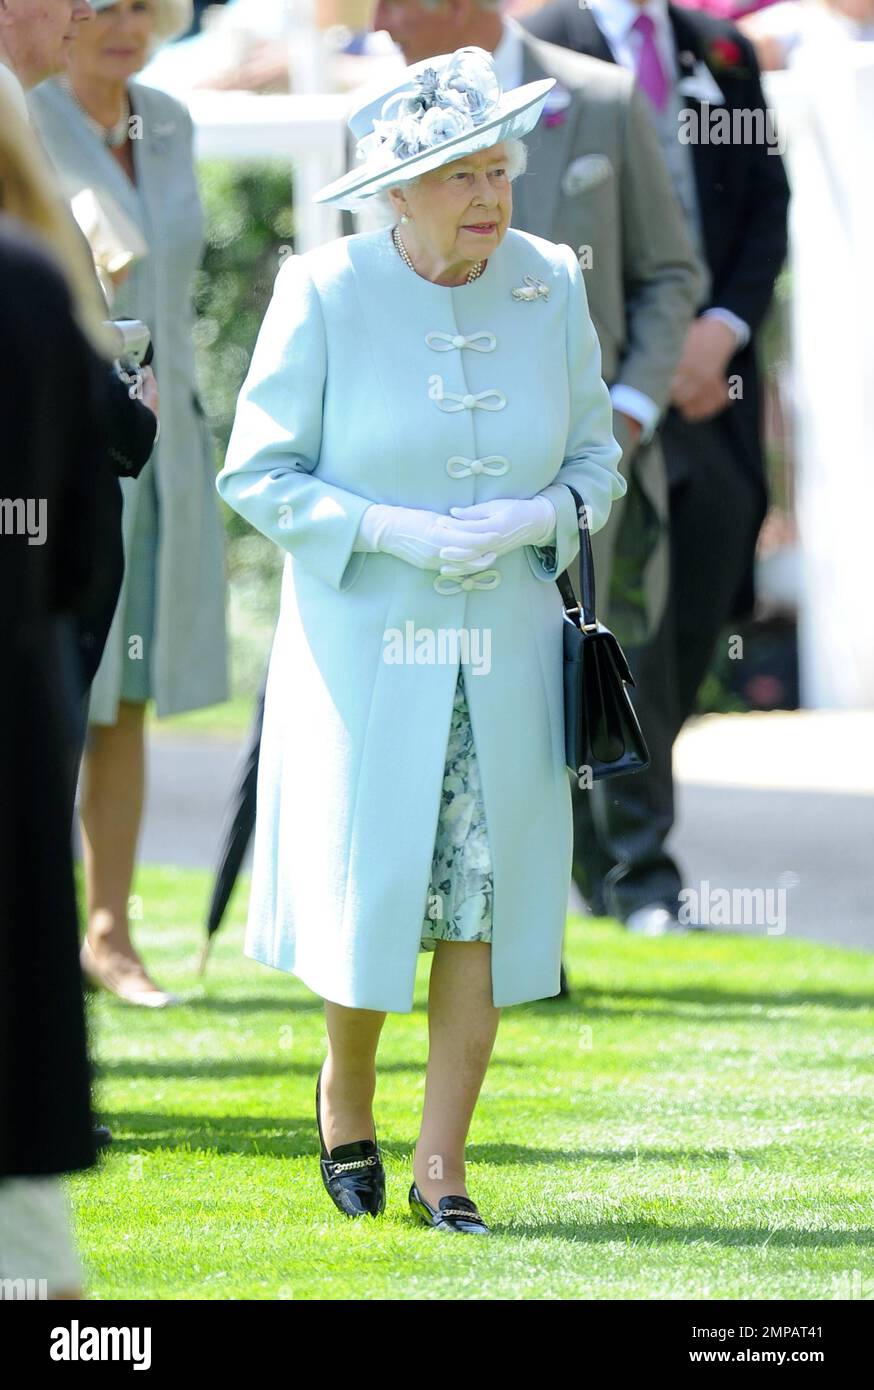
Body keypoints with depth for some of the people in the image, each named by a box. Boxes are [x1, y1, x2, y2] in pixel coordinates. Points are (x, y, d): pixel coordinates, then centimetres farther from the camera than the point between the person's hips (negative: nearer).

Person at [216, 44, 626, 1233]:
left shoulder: (551, 287, 0)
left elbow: (597, 459, 9)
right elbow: (258, 473, -5)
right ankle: (346, 1092, 30)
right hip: (364, 650, -2)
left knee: (484, 905, -1)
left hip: (505, 650, 2)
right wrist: (393, 531, -18)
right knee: (369, 892, 0)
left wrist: (530, 520, -12)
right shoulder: (324, 295, -9)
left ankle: (440, 1167, 8)